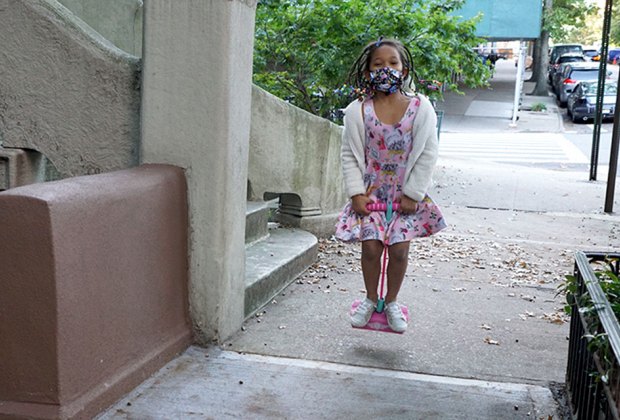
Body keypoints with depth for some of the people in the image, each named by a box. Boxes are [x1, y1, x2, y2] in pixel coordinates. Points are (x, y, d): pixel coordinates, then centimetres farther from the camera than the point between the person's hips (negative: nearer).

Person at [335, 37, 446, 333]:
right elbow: (349, 155, -1)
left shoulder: (420, 107, -8)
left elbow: (428, 153, -6)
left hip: (405, 194, 0)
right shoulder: (358, 110, -6)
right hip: (370, 192, 0)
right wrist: (356, 192, -9)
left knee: (399, 248, -3)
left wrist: (413, 194, -8)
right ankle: (371, 299, 21)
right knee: (370, 246, -4)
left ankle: (391, 302, 21)